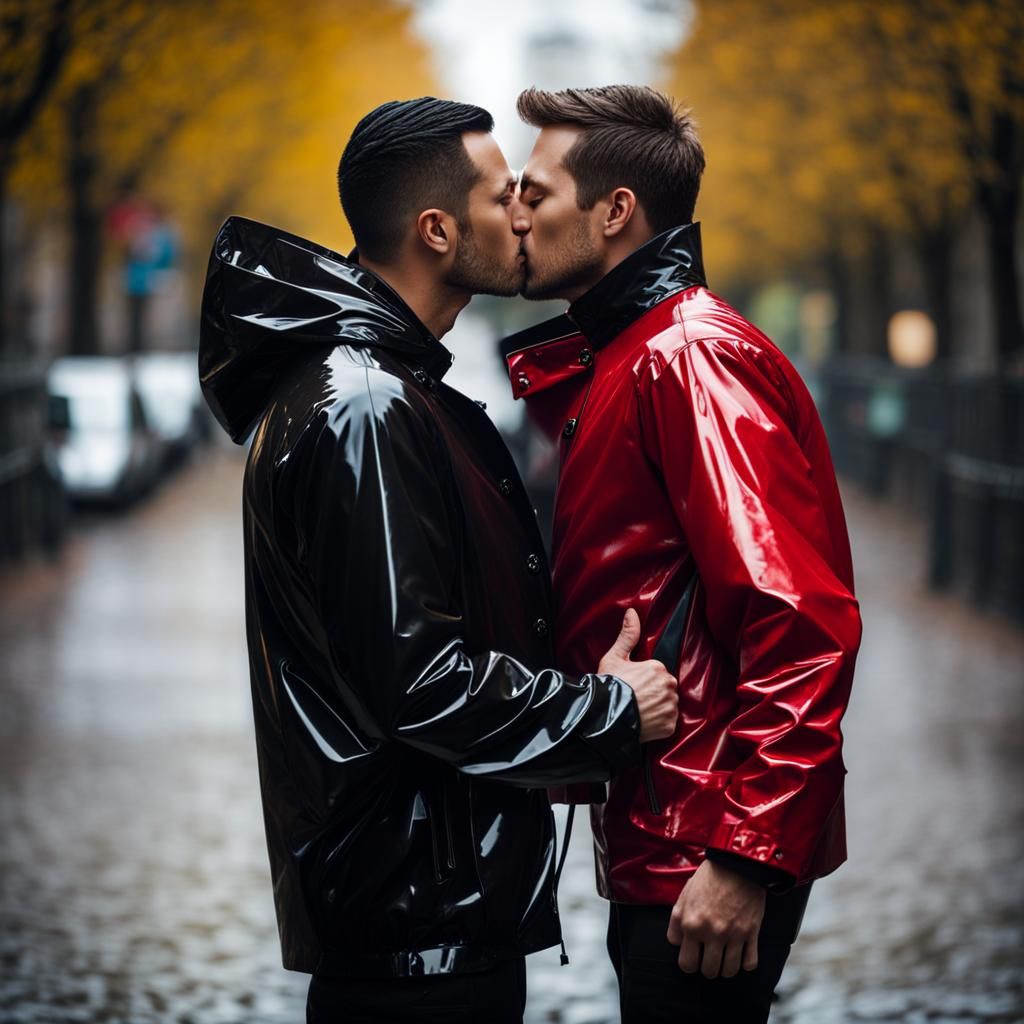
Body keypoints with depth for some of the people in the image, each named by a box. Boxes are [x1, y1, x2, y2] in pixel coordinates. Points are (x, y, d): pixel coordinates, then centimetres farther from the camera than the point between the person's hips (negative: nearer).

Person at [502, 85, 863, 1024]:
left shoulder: (690, 356, -16)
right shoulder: (613, 361, 16)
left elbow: (800, 621, -23)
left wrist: (747, 854, -25)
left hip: (709, 861, -10)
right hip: (652, 840, 10)